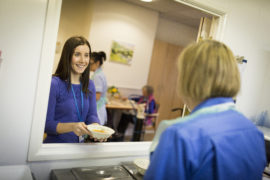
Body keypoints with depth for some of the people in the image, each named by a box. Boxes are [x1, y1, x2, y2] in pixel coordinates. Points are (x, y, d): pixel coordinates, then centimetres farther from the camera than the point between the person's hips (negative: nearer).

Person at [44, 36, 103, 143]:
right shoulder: (54, 84, -13)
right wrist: (72, 126, -27)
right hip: (55, 145, -2)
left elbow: (92, 115, 3)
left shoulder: (90, 85, 5)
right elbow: (47, 124, -12)